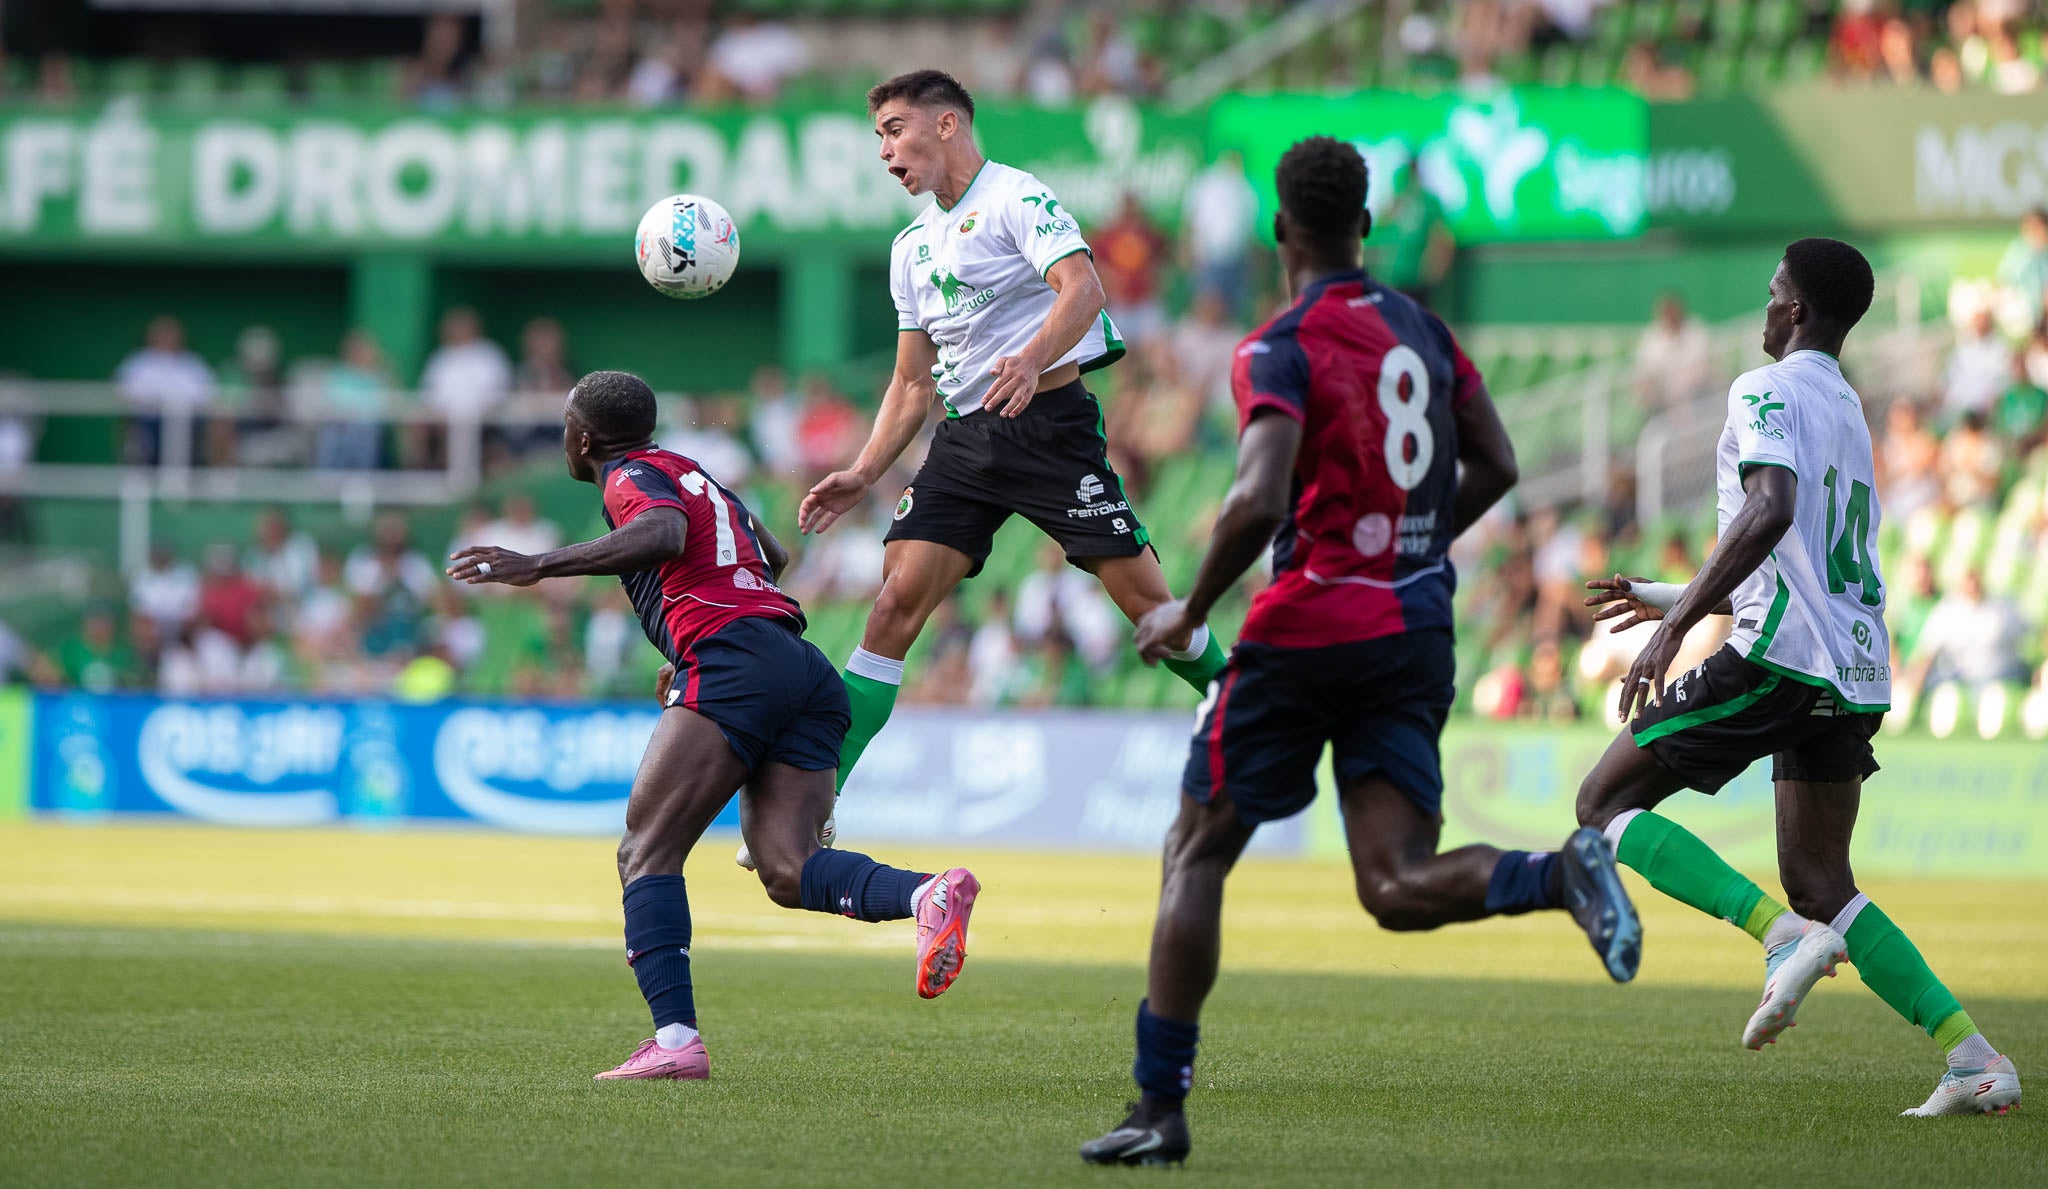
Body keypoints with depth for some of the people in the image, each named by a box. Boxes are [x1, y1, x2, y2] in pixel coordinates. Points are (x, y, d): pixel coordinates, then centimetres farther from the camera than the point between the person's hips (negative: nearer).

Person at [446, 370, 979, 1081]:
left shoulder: (632, 477, 6)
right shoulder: (694, 476, 32)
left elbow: (665, 534, -18)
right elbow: (772, 556, 48)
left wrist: (538, 567, -19)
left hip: (733, 665, -8)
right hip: (808, 673, 8)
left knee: (647, 853, -6)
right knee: (787, 871, -3)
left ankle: (675, 1039, -21)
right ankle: (928, 893, -30)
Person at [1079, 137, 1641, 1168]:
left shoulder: (1281, 350, -11)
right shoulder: (1420, 328, 10)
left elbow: (1259, 502, -23)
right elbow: (1495, 467, 14)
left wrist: (1188, 612, -10)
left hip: (1310, 629, -6)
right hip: (1418, 630, 6)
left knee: (1197, 853, 8)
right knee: (1396, 886, 1)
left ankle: (1160, 1108, 7)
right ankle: (1562, 874, -28)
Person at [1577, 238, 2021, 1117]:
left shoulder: (1768, 392, -4)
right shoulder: (1850, 414, 25)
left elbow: (1770, 511, -23)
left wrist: (1675, 625, -26)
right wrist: (1678, 599, 38)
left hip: (1782, 654, -8)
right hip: (1856, 672, 9)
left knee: (1605, 804, 1)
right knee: (1820, 884, 11)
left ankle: (1785, 938, -18)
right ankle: (1975, 1060, -4)